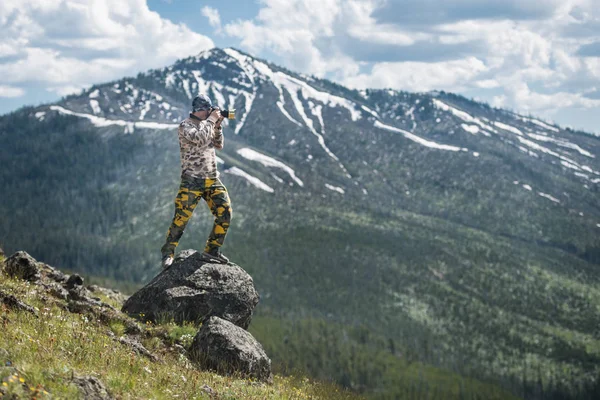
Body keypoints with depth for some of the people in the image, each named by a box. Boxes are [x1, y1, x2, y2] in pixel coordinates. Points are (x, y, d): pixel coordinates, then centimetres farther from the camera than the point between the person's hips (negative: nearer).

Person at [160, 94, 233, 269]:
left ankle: (212, 251, 4)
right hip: (192, 180, -6)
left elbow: (219, 145, 19)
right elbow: (199, 139, -22)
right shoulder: (185, 125, -6)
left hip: (212, 180, 6)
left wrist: (217, 125, 6)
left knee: (224, 213, -5)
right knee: (181, 218, -9)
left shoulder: (206, 124, 15)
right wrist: (211, 120, -13)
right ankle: (168, 253, 3)